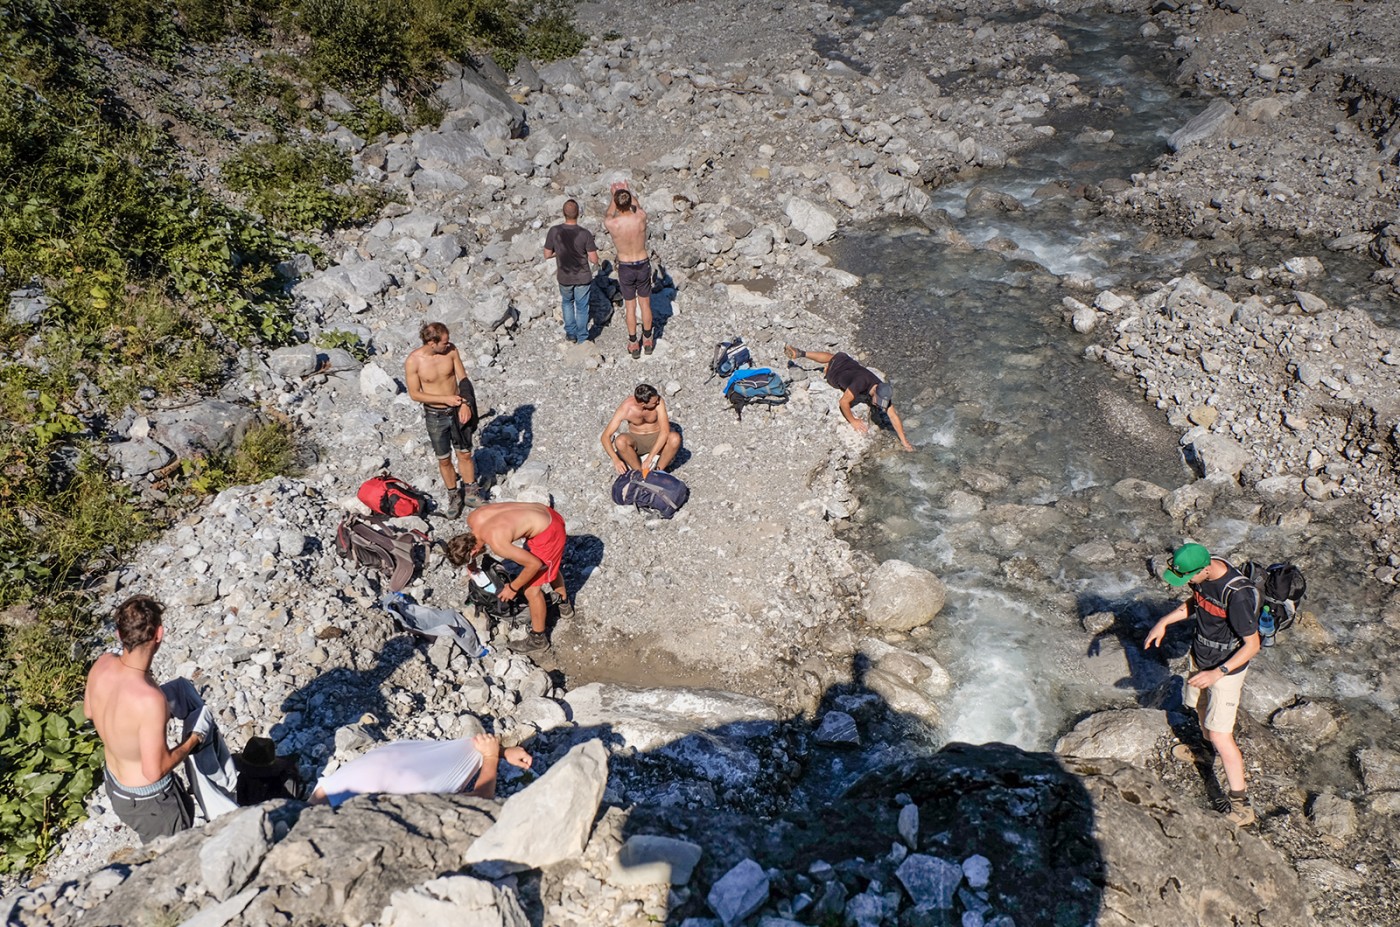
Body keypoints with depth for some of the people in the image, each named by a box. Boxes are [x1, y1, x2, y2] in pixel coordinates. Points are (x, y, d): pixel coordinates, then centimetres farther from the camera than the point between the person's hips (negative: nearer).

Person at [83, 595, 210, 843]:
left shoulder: (102, 664, -17)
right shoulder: (149, 700, -40)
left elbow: (88, 711, 5)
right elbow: (155, 771, -29)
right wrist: (194, 738, -17)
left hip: (114, 783, 8)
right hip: (147, 800, -7)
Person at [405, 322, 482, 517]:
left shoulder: (451, 350, -13)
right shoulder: (413, 361, -21)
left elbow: (463, 378, -4)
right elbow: (414, 394, -14)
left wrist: (465, 403, -17)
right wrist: (445, 399, -21)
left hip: (458, 410, 2)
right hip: (435, 415, -2)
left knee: (465, 454, 12)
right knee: (444, 459, 12)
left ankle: (470, 493, 30)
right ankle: (454, 496, 32)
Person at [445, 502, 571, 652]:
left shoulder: (497, 543, -30)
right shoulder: (473, 518, -8)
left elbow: (535, 563, -21)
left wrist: (513, 588, -7)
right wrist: (471, 565, 19)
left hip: (548, 532, -9)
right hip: (546, 514, 9)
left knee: (531, 589, 5)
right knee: (549, 566, 33)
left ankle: (538, 639, 24)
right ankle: (564, 604, 59)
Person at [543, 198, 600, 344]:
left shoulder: (554, 231, -18)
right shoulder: (585, 234, -23)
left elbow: (547, 255, -8)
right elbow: (594, 260, -17)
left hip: (564, 278, 2)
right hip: (583, 278, -2)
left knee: (567, 302, 30)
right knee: (582, 308, 19)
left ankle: (571, 333, 37)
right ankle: (582, 338, 32)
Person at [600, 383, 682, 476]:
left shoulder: (658, 401, -24)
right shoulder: (625, 409, -24)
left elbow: (665, 431, -29)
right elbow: (605, 436, -22)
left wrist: (649, 458, -37)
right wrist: (616, 460, -39)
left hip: (656, 440, 0)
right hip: (636, 440, 0)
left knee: (675, 438, -33)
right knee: (620, 441, -34)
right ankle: (640, 473, -14)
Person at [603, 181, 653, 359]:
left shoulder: (611, 224, -23)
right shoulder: (641, 218, -21)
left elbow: (609, 214, 5)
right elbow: (637, 206, 6)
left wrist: (614, 195, 17)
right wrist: (628, 191, 21)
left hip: (625, 268, -1)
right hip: (643, 265, 1)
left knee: (630, 307, 15)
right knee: (645, 304, 18)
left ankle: (634, 344, 26)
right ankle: (647, 340, 33)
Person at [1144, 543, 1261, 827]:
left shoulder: (1236, 594, -35)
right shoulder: (1202, 571, -12)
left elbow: (1252, 645, -25)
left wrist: (1217, 674, -27)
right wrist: (1164, 621, -1)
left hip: (1226, 667, -8)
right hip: (1199, 656, 8)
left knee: (1220, 735, -5)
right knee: (1201, 709, 28)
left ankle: (1241, 806, 7)